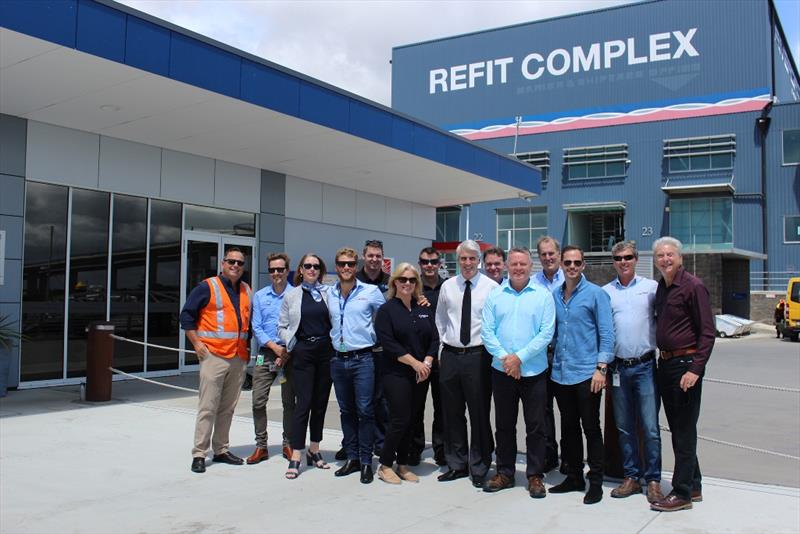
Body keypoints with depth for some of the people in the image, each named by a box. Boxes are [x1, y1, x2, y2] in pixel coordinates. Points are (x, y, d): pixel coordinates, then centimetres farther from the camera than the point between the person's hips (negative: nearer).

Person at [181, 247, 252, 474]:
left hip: (239, 358, 6)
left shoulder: (247, 291, 15)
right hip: (214, 356, -6)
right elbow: (186, 315, -3)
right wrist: (197, 343, -8)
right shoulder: (207, 287, -3)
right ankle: (199, 454, 3)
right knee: (208, 407, -5)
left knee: (228, 408, 11)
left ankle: (221, 450, 21)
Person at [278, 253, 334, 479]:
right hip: (303, 352, -2)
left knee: (320, 403, 9)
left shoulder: (328, 293, 7)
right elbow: (282, 326, 8)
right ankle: (295, 458, 0)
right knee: (303, 403, -5)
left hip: (326, 351, 2)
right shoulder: (291, 295, 6)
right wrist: (291, 342, -6)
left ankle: (314, 451, 23)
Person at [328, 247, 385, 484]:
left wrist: (374, 337, 3)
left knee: (365, 410, -4)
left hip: (363, 359, -4)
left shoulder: (371, 291, -2)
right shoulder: (329, 294, 8)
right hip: (338, 359, 4)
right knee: (346, 410, 11)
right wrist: (333, 339, 12)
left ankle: (366, 461, 6)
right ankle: (352, 457, 21)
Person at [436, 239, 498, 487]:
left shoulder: (491, 287, -3)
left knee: (480, 413, 3)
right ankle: (457, 464, 25)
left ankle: (479, 468, 17)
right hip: (450, 356, 4)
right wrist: (444, 347, 12)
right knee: (452, 413, 11)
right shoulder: (447, 286, 8)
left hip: (478, 356, -4)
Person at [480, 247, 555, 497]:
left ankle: (535, 476, 18)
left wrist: (520, 357, -14)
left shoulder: (543, 295, -1)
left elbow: (546, 333, -8)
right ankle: (505, 473, 24)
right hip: (502, 371, 2)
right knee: (504, 425, 11)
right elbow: (487, 331, 0)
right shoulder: (495, 296, 5)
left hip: (534, 371, -2)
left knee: (535, 426, 5)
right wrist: (505, 357, -12)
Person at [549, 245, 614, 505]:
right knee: (569, 428, 13)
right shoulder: (554, 296, 9)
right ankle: (574, 477, 25)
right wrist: (551, 360, 10)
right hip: (561, 373, 5)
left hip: (586, 373, -5)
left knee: (591, 429, 2)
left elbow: (606, 333, -7)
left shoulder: (595, 294, -5)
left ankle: (595, 482, 13)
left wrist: (601, 368, -14)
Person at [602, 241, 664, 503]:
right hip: (618, 368, 2)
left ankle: (653, 480, 11)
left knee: (650, 427, -2)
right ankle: (631, 477, 22)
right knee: (624, 427, 10)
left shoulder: (651, 287, 1)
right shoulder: (605, 292, 6)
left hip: (645, 365, -2)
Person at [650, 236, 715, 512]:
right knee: (677, 428, 14)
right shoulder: (661, 287, 12)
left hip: (685, 364, -8)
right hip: (665, 363, 8)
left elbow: (708, 332, -14)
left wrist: (695, 369, -20)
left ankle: (682, 493, 6)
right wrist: (662, 358, 11)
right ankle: (693, 486, 26)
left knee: (684, 430, -2)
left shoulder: (693, 287, -12)